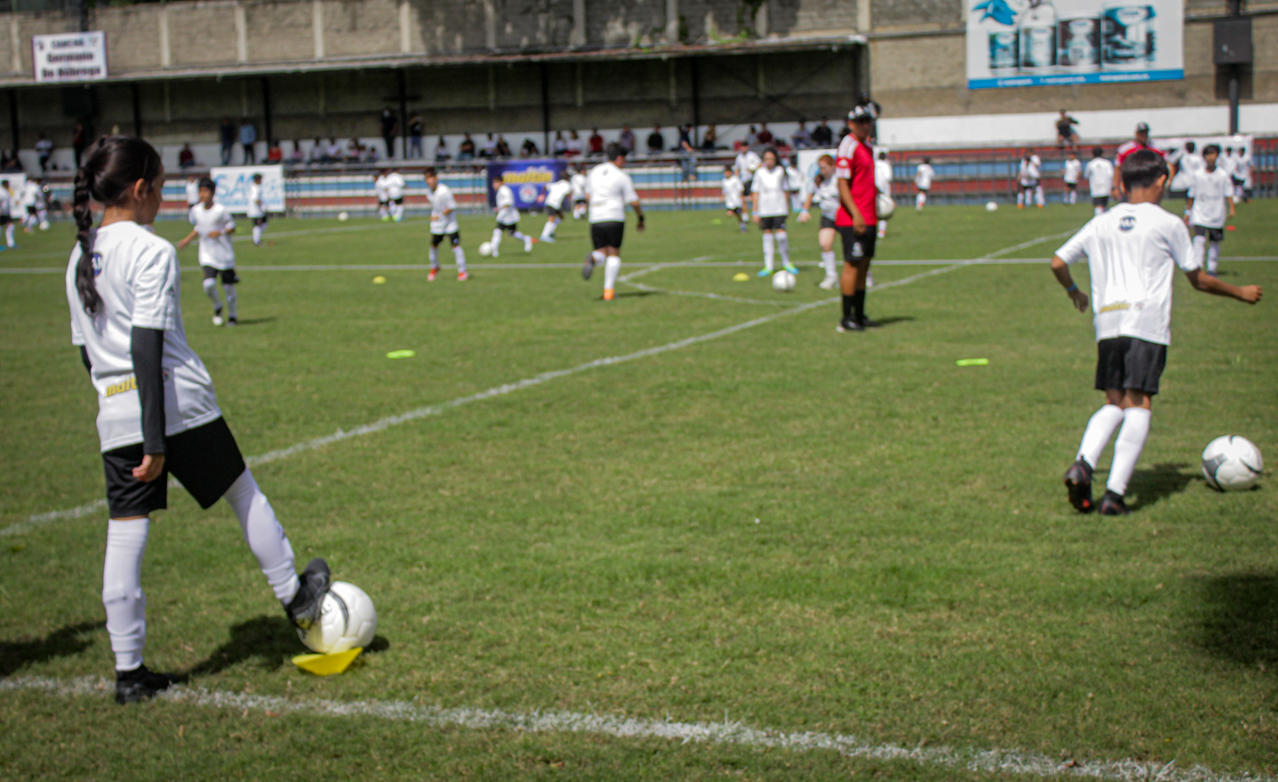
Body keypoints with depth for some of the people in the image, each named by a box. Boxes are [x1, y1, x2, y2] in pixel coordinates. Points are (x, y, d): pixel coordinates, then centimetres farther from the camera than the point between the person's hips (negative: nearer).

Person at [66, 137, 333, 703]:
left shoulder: (80, 258, 11)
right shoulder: (151, 252, -13)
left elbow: (85, 349, 17)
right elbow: (148, 348, -19)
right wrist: (156, 440, -19)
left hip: (115, 417, 7)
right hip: (177, 406, -6)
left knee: (125, 536, 6)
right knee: (245, 495, 15)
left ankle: (129, 670, 9)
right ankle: (294, 598, 30)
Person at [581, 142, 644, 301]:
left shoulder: (594, 172, 12)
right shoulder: (622, 176, -3)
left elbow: (588, 196, 20)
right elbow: (634, 202, -4)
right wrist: (641, 219, 11)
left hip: (595, 218, 4)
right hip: (615, 218, -4)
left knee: (602, 251, 13)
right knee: (614, 253, 7)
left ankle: (593, 259, -25)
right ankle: (609, 290, 0)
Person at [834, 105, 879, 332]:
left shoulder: (867, 145, 17)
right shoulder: (848, 146, -11)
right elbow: (842, 184, -17)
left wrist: (877, 196, 15)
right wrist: (856, 214, -23)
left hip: (868, 218, 9)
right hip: (853, 219, -9)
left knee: (863, 265, 11)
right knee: (852, 266, -8)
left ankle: (859, 315, 18)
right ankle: (846, 318, -4)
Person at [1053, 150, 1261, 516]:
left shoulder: (1101, 223, 16)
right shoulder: (1168, 224, 6)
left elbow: (1058, 262, 16)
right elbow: (1199, 280, 12)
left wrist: (1074, 293, 36)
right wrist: (1241, 292, 28)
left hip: (1107, 323, 4)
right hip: (1148, 322, -4)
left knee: (1114, 403, 12)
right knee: (1138, 405, -5)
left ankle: (1083, 463, -13)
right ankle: (1115, 493, -14)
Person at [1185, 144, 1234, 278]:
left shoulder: (1223, 175, -1)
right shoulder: (1198, 175, 1)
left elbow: (1228, 194, 2)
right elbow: (1192, 195, 10)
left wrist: (1231, 208, -11)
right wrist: (1188, 212, 13)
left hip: (1217, 215, 1)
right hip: (1200, 213, -1)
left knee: (1215, 242, 9)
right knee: (1199, 239, -16)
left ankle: (1211, 268, 20)